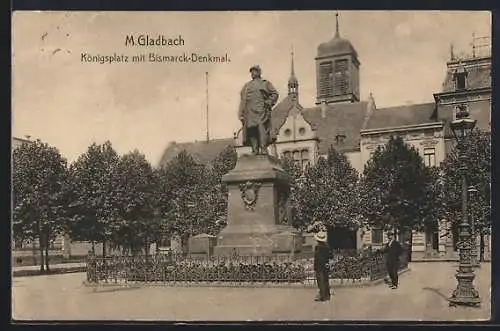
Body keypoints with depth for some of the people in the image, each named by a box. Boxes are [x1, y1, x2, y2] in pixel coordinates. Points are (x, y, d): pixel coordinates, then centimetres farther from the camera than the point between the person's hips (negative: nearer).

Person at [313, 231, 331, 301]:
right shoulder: (327, 246, 3)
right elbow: (328, 257, 8)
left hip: (320, 266, -7)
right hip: (326, 266, 7)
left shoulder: (318, 247, -18)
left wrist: (315, 268, -14)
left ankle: (322, 296, 1)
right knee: (326, 281, 15)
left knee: (321, 282, -1)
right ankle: (327, 296, 23)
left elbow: (316, 258, -18)